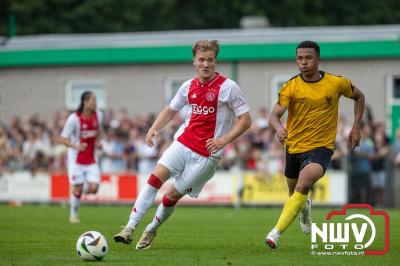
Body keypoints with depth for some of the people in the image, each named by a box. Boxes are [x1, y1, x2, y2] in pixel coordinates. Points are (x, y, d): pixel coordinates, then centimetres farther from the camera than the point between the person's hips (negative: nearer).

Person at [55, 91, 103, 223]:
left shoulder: (98, 115, -1)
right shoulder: (74, 118, -17)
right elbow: (62, 138, -14)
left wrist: (96, 143, 5)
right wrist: (76, 146, -29)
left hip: (91, 159, 4)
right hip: (76, 159, -4)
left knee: (93, 188, -9)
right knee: (77, 188, -2)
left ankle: (80, 190, 25)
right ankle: (73, 213, 21)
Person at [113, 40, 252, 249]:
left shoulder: (228, 87, -9)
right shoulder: (189, 86, 7)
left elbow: (246, 120, -7)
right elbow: (170, 109, 21)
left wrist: (223, 140, -19)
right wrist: (154, 128, 3)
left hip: (207, 154, -4)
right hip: (183, 143, 4)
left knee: (172, 194, -3)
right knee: (156, 176, -17)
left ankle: (151, 231, 21)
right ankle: (130, 228, -19)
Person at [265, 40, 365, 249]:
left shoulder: (336, 83, -5)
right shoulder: (291, 87, -7)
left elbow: (359, 97, 15)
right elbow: (274, 116, -16)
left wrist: (356, 127, 8)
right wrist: (279, 128, -39)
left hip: (321, 147, -3)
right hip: (294, 147, 3)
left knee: (303, 185, -29)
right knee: (295, 194, 19)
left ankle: (277, 232, -31)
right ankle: (305, 208, 58)